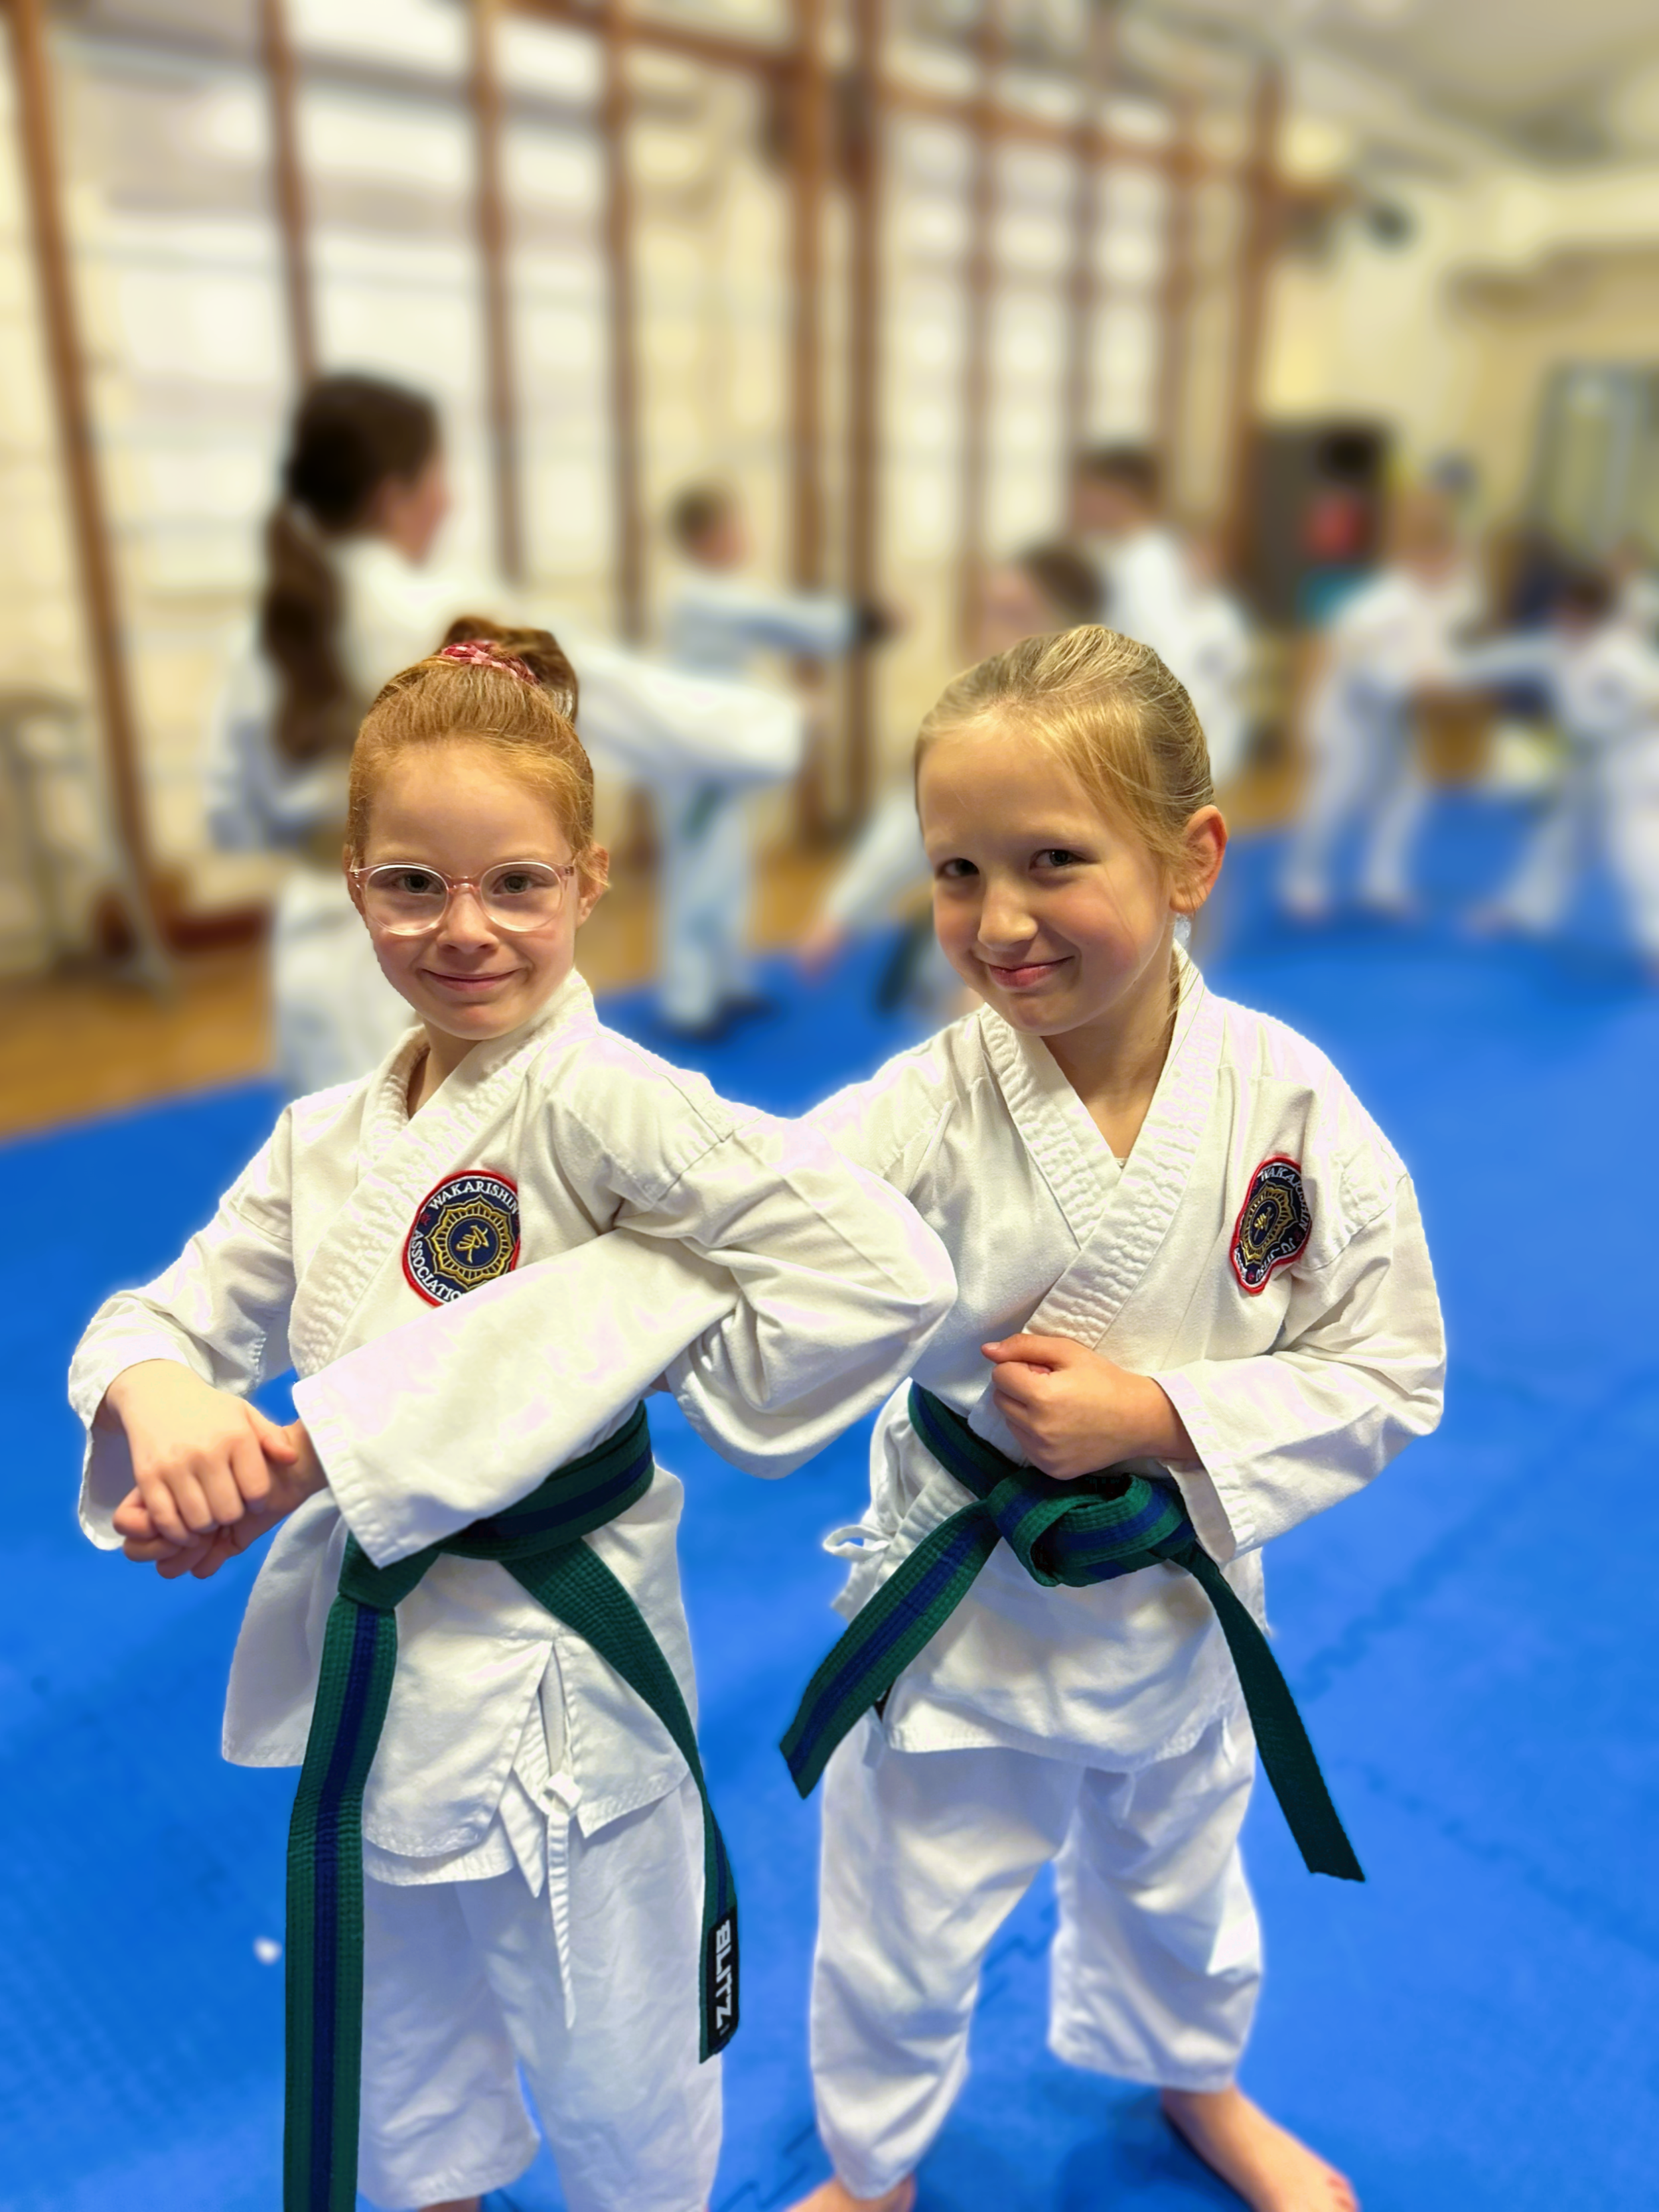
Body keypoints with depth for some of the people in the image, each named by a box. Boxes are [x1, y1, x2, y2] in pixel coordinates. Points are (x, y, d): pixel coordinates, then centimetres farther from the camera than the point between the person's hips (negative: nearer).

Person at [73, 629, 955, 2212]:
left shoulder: (597, 1100, -22)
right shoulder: (326, 1141, 0)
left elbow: (880, 1269, -32)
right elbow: (162, 1317, 5)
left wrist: (653, 1372, -21)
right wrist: (163, 1402, -18)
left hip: (552, 1679, -6)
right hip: (361, 1663, 7)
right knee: (396, 2040, 32)